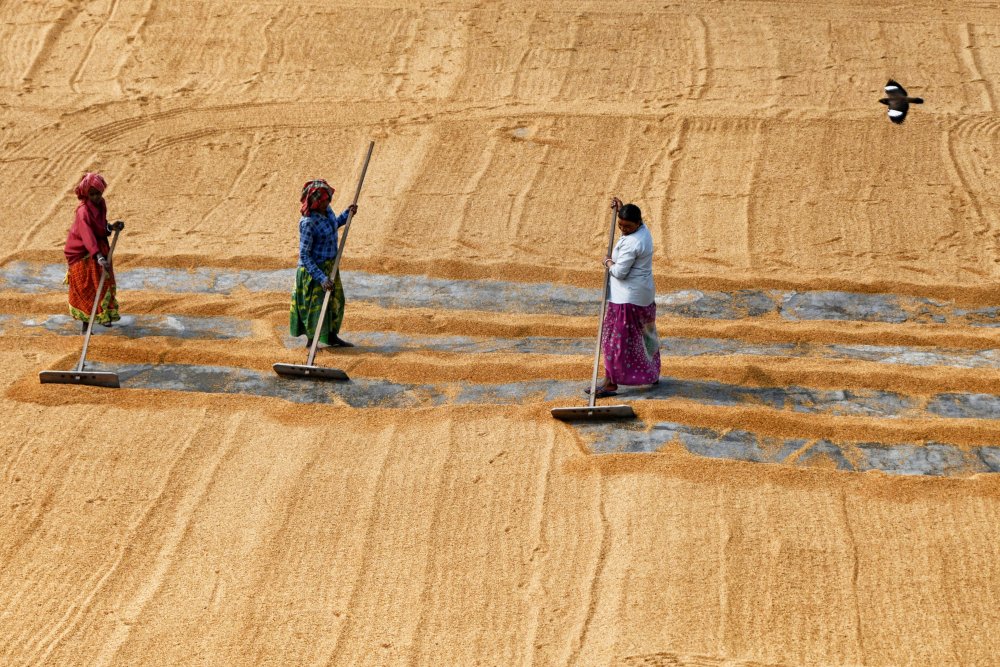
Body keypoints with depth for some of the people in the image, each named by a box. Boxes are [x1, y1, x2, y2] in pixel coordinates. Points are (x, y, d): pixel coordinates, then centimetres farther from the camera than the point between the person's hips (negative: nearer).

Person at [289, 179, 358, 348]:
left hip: (330, 266, 9)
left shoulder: (326, 210, -5)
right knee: (316, 304, 6)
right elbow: (304, 256, -26)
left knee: (335, 300, 21)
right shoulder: (308, 223, -29)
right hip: (314, 269, -9)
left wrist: (347, 214, 7)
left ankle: (332, 337, 39)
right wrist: (321, 278, -29)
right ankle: (311, 340, 26)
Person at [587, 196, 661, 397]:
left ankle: (611, 382, -3)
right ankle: (652, 374, 37)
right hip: (644, 295, 10)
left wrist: (609, 263, -6)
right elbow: (628, 223, 30)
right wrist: (620, 210, 17)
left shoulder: (631, 243, -26)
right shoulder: (643, 230, 4)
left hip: (627, 298, -10)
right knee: (644, 334, 23)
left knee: (617, 339, -5)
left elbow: (620, 272, -25)